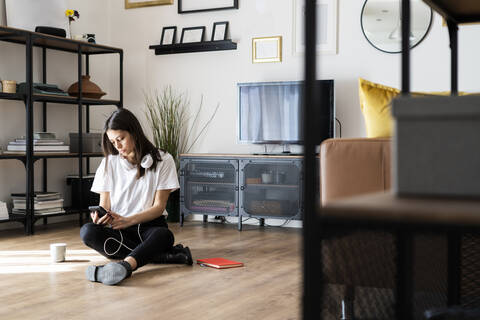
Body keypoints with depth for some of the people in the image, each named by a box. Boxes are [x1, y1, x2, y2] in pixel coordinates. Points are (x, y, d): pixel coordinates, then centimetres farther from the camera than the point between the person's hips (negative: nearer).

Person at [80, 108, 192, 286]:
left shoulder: (162, 160, 0)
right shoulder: (109, 163, 9)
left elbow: (159, 207, -3)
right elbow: (104, 205, 8)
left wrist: (127, 220, -19)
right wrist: (100, 217, -18)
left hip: (149, 225, -3)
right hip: (117, 229, 3)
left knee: (165, 235, -37)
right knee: (87, 231, -30)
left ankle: (125, 265, -67)